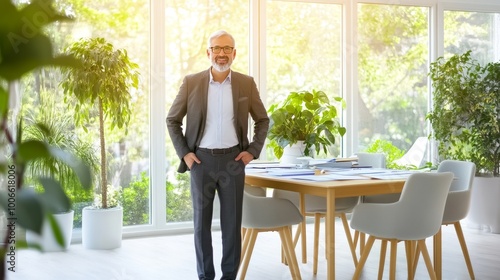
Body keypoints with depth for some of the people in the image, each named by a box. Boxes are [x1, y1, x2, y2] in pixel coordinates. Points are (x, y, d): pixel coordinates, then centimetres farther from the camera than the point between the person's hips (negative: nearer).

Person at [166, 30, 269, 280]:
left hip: (233, 159, 0)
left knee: (232, 221, 4)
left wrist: (253, 151, 0)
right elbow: (172, 120, 6)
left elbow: (262, 120, 11)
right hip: (201, 160, 0)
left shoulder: (246, 83, 1)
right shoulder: (191, 82, -2)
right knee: (201, 221, 5)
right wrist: (184, 153, -3)